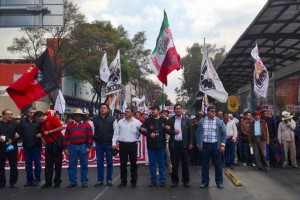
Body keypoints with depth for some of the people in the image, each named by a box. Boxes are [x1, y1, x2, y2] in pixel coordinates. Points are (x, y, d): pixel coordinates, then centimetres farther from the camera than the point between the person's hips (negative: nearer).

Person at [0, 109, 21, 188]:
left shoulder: (16, 124, 4)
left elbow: (19, 135, -2)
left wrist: (12, 141, -15)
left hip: (12, 148, -1)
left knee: (13, 166, 3)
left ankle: (13, 182, 11)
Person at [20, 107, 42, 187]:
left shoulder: (39, 121, -1)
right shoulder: (22, 121, 10)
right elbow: (20, 132, 9)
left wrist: (41, 134, -18)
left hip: (36, 145, -3)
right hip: (26, 145, 3)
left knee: (37, 163, 4)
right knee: (28, 164, 9)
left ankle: (37, 179, 14)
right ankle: (29, 180, 18)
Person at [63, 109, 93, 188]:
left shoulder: (87, 125, 4)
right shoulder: (69, 126, 11)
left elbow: (90, 137, 0)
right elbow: (66, 137, 9)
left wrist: (89, 147, -7)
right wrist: (65, 148, 3)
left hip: (83, 146, -2)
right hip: (72, 147, 2)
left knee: (84, 165, 4)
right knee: (72, 165, 5)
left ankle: (84, 181, 12)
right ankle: (73, 181, 14)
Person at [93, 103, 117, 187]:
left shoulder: (112, 119, -1)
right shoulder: (95, 119, 5)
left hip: (109, 144, -1)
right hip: (99, 144, 2)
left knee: (109, 162, 7)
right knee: (99, 163, 7)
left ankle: (109, 180, 17)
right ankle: (100, 180, 15)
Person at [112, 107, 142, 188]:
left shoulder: (137, 122, -1)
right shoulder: (120, 122, 5)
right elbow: (116, 133, 6)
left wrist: (137, 137, 2)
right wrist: (114, 143, -2)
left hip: (132, 145, -2)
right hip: (122, 144, 2)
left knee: (133, 164, 5)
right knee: (123, 164, 7)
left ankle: (134, 181, 14)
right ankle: (123, 181, 17)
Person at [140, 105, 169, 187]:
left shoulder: (164, 120, 3)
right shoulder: (148, 120, 3)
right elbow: (141, 129, -1)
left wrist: (168, 129, -12)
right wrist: (149, 134, -11)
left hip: (161, 144, -1)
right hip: (151, 145, 1)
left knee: (161, 163, 6)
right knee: (152, 163, 7)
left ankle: (162, 180, 14)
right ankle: (153, 180, 16)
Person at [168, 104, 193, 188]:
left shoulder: (187, 119, 1)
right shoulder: (170, 119, 4)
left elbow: (190, 132, 1)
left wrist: (190, 143, -4)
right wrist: (173, 131, -14)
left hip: (184, 143, -1)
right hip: (174, 143, 1)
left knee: (185, 162, 5)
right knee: (174, 163, 6)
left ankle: (186, 180, 14)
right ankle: (175, 180, 16)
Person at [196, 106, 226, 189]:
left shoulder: (219, 121, 0)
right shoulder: (201, 122, 4)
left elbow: (223, 133, -1)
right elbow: (198, 134, 7)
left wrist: (222, 145, -8)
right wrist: (199, 145, 4)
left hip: (216, 145, -1)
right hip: (205, 145, 1)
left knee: (218, 164, 5)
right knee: (205, 164, 7)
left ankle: (219, 182, 16)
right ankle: (205, 182, 17)